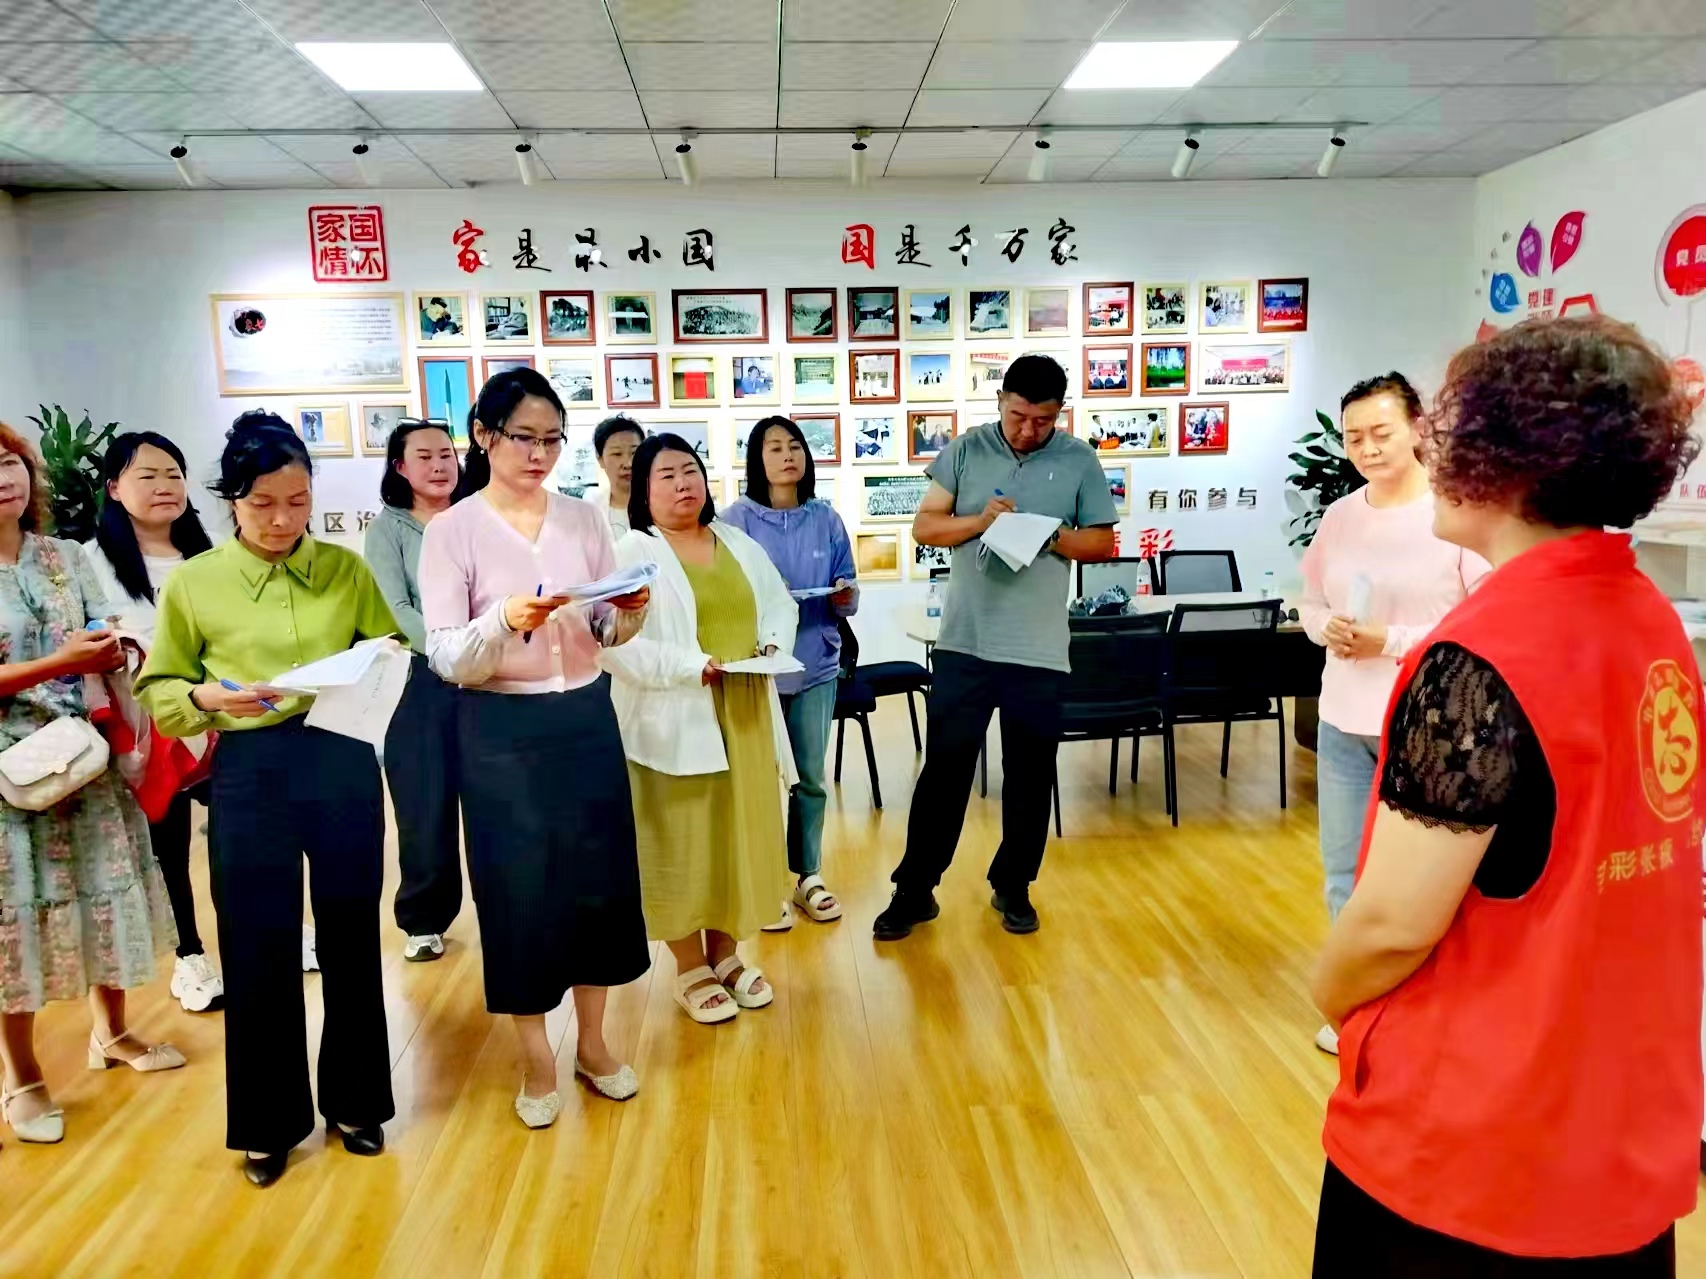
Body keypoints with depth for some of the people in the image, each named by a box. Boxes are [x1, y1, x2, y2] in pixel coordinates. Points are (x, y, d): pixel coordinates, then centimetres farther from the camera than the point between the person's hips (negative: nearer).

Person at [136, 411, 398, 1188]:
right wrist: (209, 697, -18)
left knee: (350, 936, 11)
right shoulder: (192, 584, -2)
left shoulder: (347, 569, 1)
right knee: (257, 949, 7)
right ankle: (268, 1121, 27)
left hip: (345, 765, 1)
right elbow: (157, 694, 2)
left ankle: (353, 1101, 30)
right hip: (249, 774, -1)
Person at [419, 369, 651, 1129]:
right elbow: (446, 659, -12)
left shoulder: (584, 518, 4)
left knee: (600, 877, 10)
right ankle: (536, 1061, 26)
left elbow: (607, 633, 7)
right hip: (502, 732, -3)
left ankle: (591, 1042, 31)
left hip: (586, 719, 3)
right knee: (518, 891, 5)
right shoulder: (451, 531, -6)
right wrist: (504, 620, -30)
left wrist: (629, 613, -15)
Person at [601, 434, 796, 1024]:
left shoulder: (739, 544, 12)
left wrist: (774, 641, -1)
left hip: (744, 717, 6)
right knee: (682, 842, 2)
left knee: (739, 835, 12)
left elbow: (780, 603, 21)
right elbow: (611, 643, -16)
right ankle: (690, 970, 19)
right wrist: (691, 665, -21)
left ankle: (725, 953, 29)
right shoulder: (630, 553, -7)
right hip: (675, 724, -5)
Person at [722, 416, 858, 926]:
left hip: (816, 666, 3)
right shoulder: (737, 519, -4)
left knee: (811, 778, 11)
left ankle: (809, 876, 25)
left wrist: (845, 597, -13)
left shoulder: (826, 518, 5)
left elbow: (847, 593, 8)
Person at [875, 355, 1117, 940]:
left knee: (1030, 775, 11)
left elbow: (1102, 542, 4)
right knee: (944, 768, 5)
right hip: (965, 641, 0)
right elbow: (924, 527, 2)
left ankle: (1013, 886, 29)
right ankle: (915, 889, 17)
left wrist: (1054, 537, -15)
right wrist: (979, 521, -15)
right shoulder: (966, 450, 2)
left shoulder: (1080, 460, 1)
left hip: (1039, 648, 0)